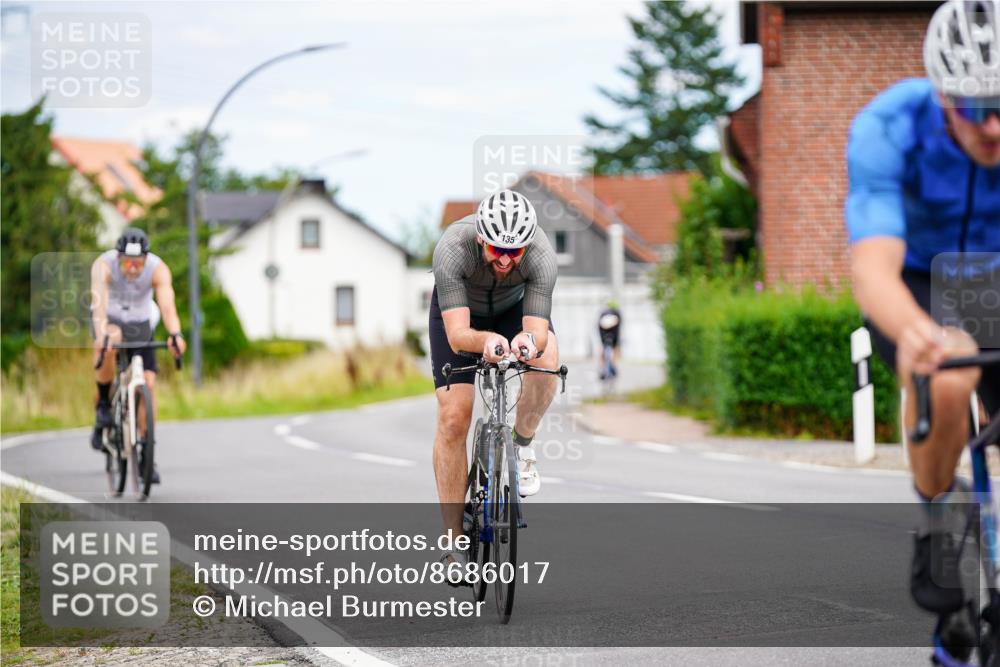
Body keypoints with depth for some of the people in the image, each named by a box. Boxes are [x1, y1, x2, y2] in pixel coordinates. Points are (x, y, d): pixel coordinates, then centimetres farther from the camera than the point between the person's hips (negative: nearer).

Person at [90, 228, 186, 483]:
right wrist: (101, 336, -59)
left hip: (141, 325, 2)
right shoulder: (103, 265, -29)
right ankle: (103, 404, -17)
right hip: (110, 320, -2)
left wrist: (175, 334, -58)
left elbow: (167, 305, -40)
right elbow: (100, 303, -43)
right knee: (112, 338, -37)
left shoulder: (158, 269, -26)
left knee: (148, 383, -11)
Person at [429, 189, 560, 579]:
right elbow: (457, 336, -44)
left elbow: (539, 329, -39)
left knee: (546, 360, -33)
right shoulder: (452, 249, -39)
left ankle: (522, 446, -5)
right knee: (453, 417, -14)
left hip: (515, 307, 1)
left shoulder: (541, 254, -35)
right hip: (459, 310, -1)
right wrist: (486, 341, -65)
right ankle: (454, 540, -5)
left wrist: (529, 340, -63)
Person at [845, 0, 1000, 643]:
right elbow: (873, 270, -45)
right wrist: (917, 334, -68)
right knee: (945, 379, -35)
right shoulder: (889, 128, -33)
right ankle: (937, 520, -10)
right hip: (915, 286, -3)